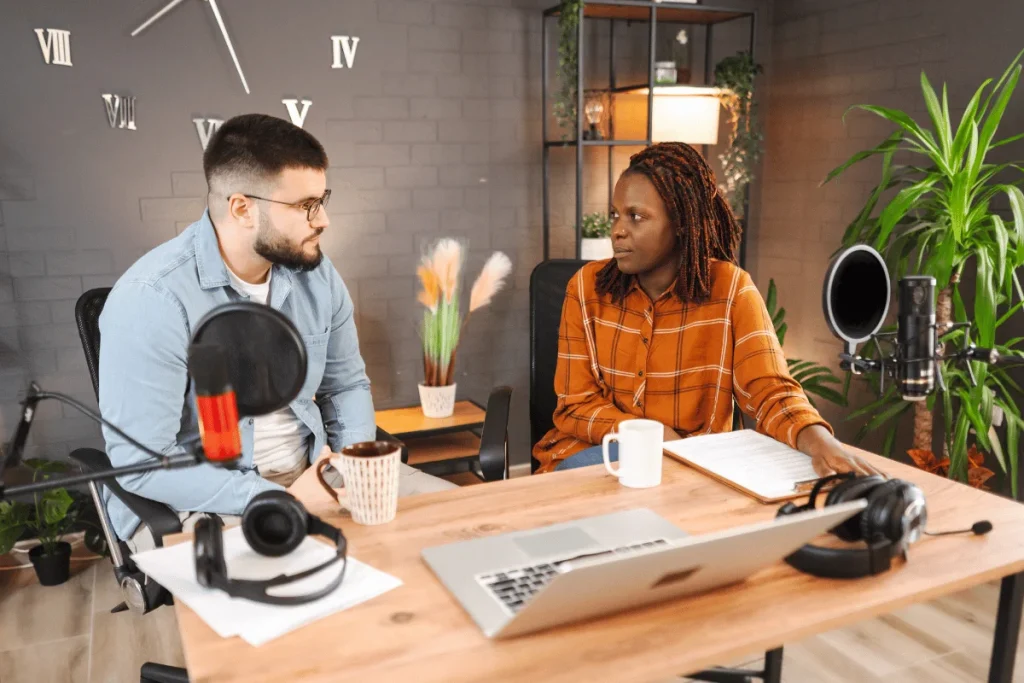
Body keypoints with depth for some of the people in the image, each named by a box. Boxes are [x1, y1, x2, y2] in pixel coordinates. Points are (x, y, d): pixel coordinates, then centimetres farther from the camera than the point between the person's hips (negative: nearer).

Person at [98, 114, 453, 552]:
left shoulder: (315, 274, -1)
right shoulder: (152, 299, -20)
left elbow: (346, 384, 12)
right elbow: (142, 464, -21)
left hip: (312, 470, 6)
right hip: (197, 501, -6)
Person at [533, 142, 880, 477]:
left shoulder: (731, 289, -9)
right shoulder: (586, 286, -5)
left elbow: (771, 391, -15)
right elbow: (576, 406, -6)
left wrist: (819, 441, -38)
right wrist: (663, 439, -20)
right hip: (599, 451, 0)